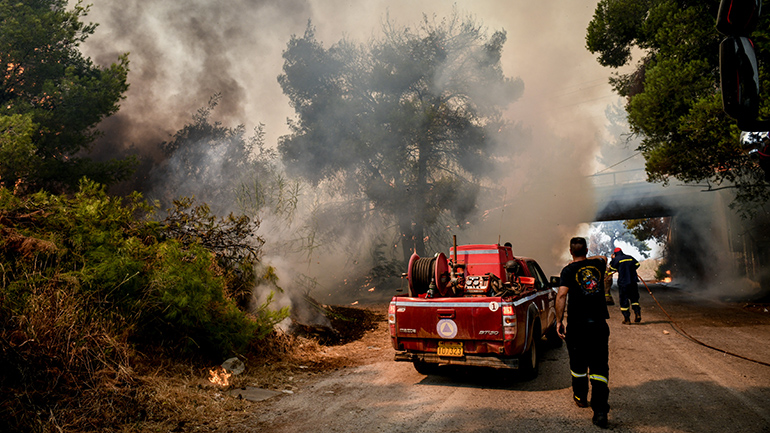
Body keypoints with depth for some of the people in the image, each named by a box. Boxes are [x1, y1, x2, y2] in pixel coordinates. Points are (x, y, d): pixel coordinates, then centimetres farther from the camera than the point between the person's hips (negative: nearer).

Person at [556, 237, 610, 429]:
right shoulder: (598, 264, 5)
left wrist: (559, 321, -11)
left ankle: (580, 397, 35)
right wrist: (586, 259, 38)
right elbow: (603, 258, 31)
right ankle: (600, 410, -4)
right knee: (599, 367, 4)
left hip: (576, 325, -2)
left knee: (578, 363, 17)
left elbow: (561, 295, -16)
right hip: (599, 324, 2)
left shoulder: (569, 270, -6)